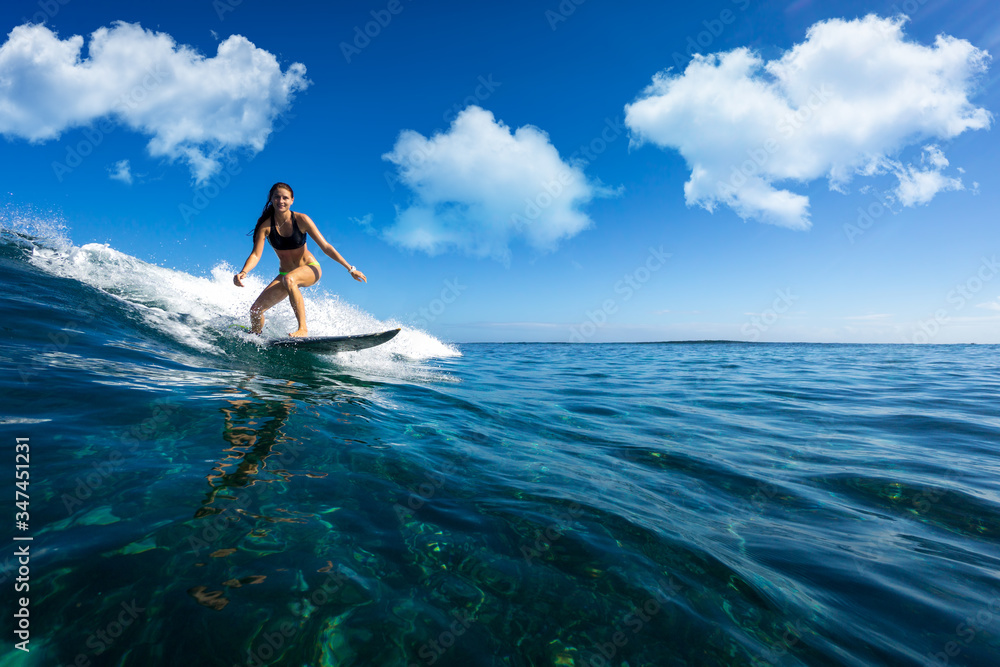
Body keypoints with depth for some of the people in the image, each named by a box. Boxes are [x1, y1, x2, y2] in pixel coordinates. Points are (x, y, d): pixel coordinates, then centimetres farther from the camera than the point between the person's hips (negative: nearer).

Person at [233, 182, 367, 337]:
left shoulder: (301, 220, -15)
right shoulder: (266, 225, -10)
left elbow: (326, 247, -14)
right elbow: (256, 254, -16)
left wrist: (350, 269, -18)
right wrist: (243, 272, -37)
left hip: (310, 269, -3)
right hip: (286, 274, 4)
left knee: (289, 279, -39)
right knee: (255, 309, -5)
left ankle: (303, 329, -35)